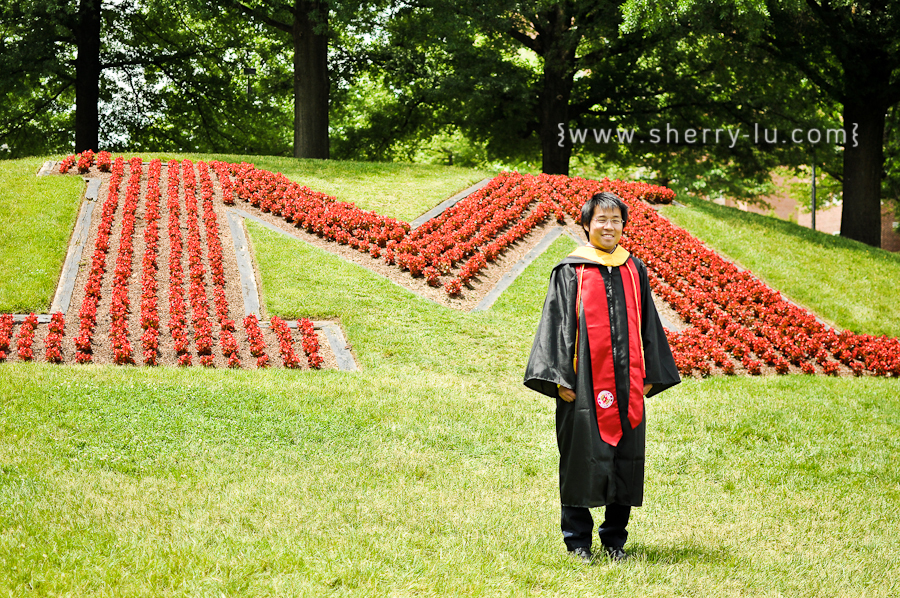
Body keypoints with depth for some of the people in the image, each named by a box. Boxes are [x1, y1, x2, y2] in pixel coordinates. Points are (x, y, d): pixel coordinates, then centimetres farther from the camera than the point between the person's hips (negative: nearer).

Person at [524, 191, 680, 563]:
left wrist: (651, 375, 11)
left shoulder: (634, 270, 12)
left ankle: (615, 539, 16)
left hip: (627, 383, 4)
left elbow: (648, 324, 16)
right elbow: (556, 323, -3)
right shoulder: (570, 271, 0)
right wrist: (560, 378, -11)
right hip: (585, 383, -4)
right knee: (582, 460, -1)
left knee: (625, 462, 6)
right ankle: (578, 542, 9)